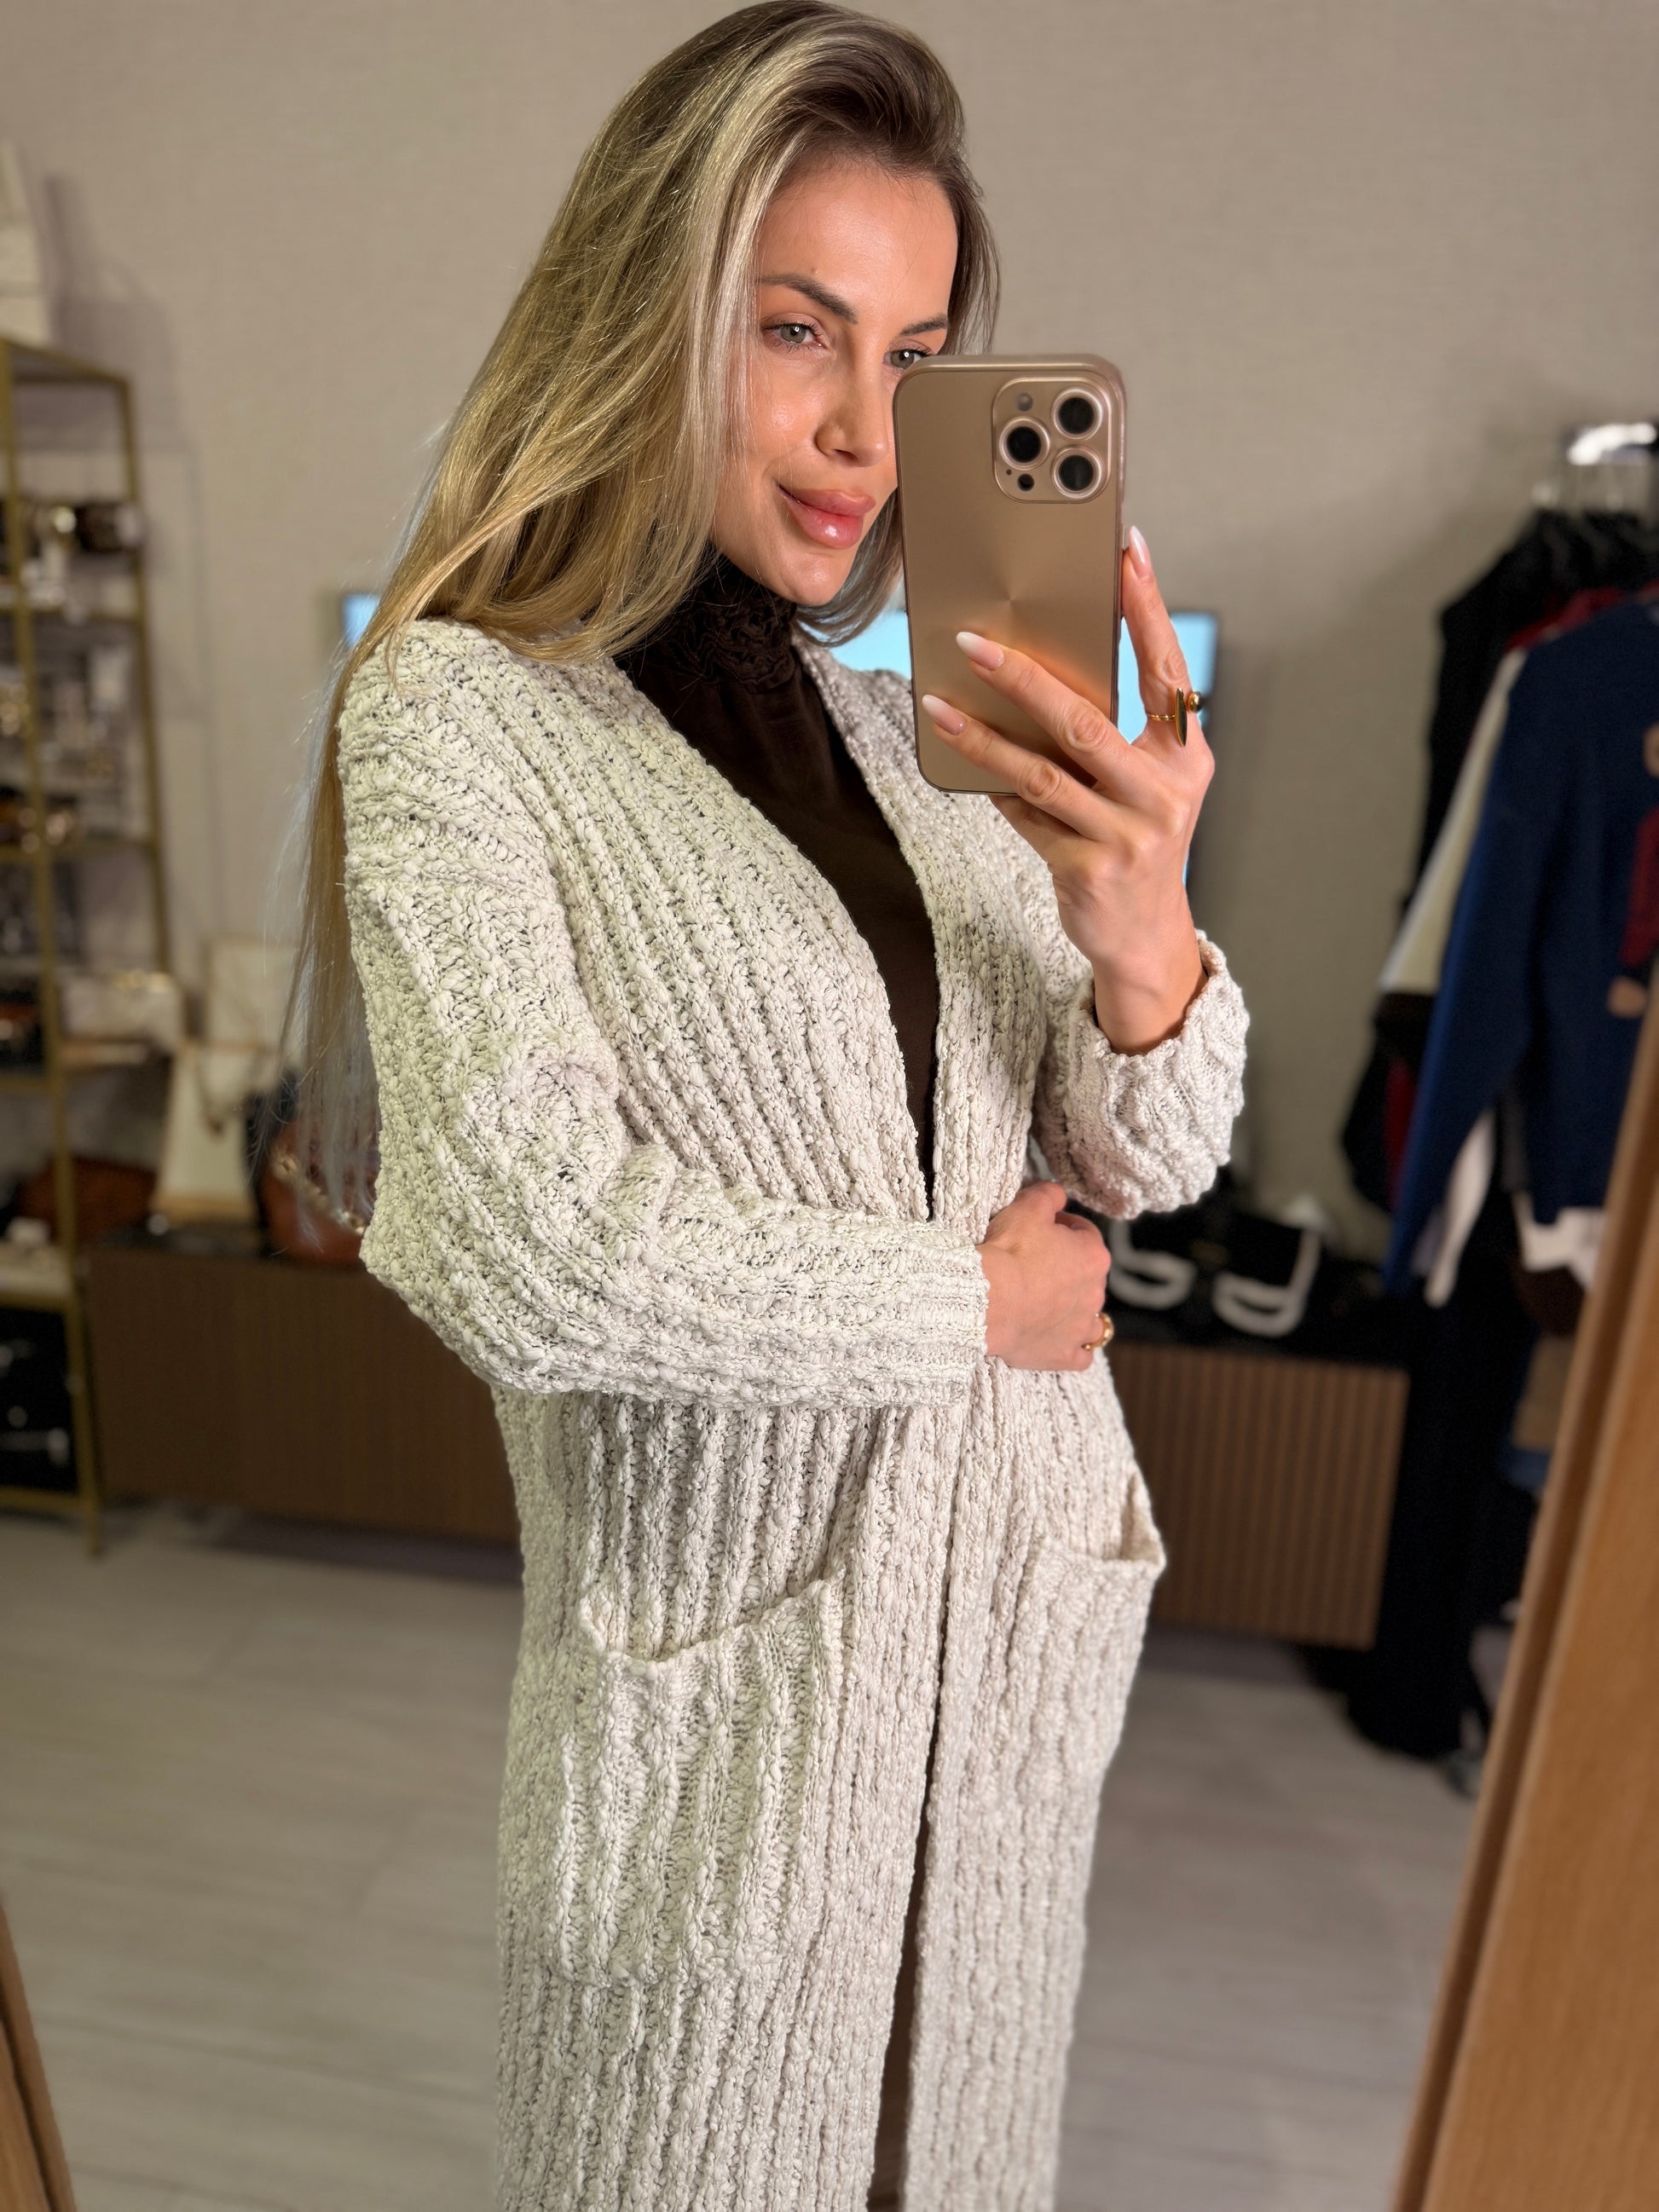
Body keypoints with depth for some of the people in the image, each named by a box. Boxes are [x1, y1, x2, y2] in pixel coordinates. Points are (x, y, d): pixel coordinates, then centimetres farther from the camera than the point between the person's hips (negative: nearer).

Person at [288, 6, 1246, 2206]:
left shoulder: (913, 730, 4)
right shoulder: (462, 710, -11)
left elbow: (1152, 1161, -1)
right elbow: (524, 1251, -24)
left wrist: (1139, 928, -22)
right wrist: (974, 1302, -13)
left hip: (1027, 1605, 5)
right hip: (734, 1643, -4)